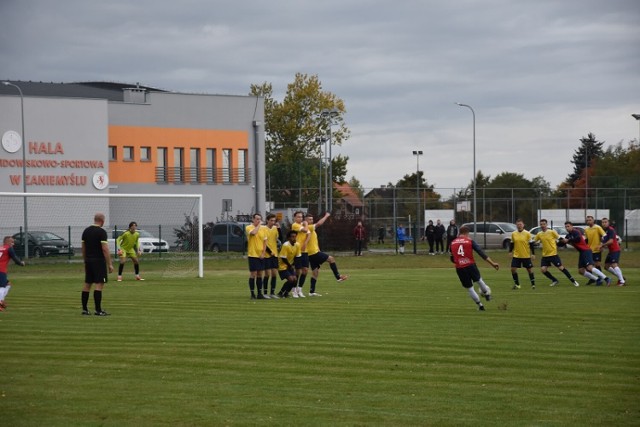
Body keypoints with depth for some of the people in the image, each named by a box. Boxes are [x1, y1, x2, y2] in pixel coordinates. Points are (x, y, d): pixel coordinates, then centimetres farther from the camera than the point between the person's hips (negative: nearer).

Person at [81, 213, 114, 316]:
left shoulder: (86, 231, 10)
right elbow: (105, 249, -17)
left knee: (87, 284, 11)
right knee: (99, 284, -7)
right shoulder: (101, 232, -12)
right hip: (99, 261, -7)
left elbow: (83, 248, 14)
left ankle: (84, 309, 12)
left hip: (88, 261, 7)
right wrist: (110, 264, -14)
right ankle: (98, 310, -11)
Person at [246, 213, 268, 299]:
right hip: (252, 254, -5)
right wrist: (259, 225, -14)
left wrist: (263, 253, -1)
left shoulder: (263, 228, 8)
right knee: (253, 274, -4)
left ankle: (260, 294, 15)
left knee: (260, 274, 9)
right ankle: (253, 294, 1)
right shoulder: (249, 227, -6)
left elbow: (265, 241, 9)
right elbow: (253, 232, -29)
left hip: (261, 255, 5)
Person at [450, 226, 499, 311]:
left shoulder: (452, 243, 7)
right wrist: (492, 263, -7)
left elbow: (452, 259, 14)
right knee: (478, 280, 27)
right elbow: (481, 253, -7)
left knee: (469, 288, 14)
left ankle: (480, 305, 18)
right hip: (470, 266, -2)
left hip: (459, 269, 2)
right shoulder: (470, 241, -2)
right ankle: (486, 294, 44)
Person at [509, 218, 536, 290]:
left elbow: (531, 244, -4)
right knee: (513, 269, -6)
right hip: (516, 255, 3)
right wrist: (510, 252, 7)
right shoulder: (513, 234, 1)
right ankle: (517, 284, 7)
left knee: (529, 269, 5)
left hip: (526, 256, -3)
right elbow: (512, 244, 13)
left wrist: (533, 254, -7)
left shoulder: (527, 234, -7)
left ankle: (533, 284, 17)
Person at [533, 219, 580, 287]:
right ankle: (554, 280, 16)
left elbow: (559, 239, -2)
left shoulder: (552, 232, -8)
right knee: (543, 269, -5)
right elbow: (533, 241, 14)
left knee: (561, 267, -6)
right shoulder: (539, 234, 5)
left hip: (553, 254, -5)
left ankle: (573, 281, 5)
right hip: (545, 255, 5)